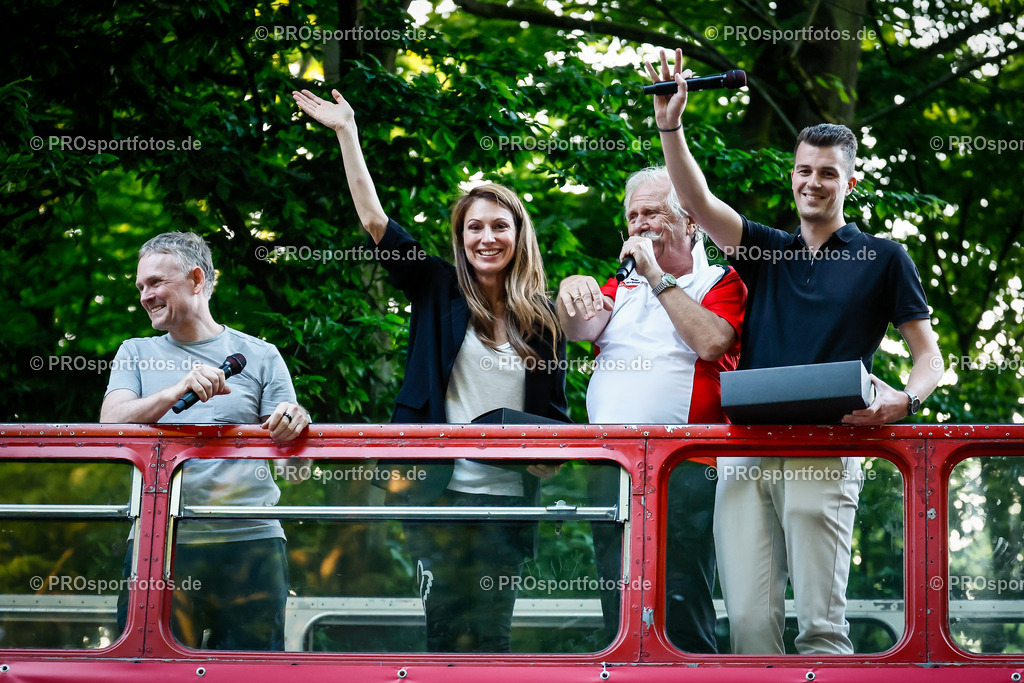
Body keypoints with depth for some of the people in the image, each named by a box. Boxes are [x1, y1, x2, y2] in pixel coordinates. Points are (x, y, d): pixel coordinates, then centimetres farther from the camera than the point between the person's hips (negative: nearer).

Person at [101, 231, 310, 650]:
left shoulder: (259, 356, 11)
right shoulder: (136, 354, 17)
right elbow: (111, 423, -2)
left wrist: (293, 420, -15)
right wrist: (179, 390, -18)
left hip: (250, 542, -1)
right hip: (159, 543, 1)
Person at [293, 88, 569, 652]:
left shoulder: (543, 319, 9)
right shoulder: (439, 292, 4)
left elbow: (554, 409, 15)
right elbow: (374, 220, 0)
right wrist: (346, 132, -2)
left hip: (508, 496, 2)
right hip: (442, 487, -1)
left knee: (492, 628, 3)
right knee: (446, 624, -2)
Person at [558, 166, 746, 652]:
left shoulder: (719, 284, 7)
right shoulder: (622, 288, 21)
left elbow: (711, 342, -13)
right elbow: (581, 328, 3)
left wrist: (657, 277, -8)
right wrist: (572, 289, -20)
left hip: (684, 470, -5)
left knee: (681, 608, -10)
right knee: (621, 613, 7)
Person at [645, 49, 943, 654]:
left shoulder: (882, 259, 10)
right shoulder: (764, 250, 19)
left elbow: (929, 356, 8)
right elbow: (699, 203, 4)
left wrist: (906, 400, -14)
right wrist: (670, 126, -10)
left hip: (826, 451, -3)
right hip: (748, 447, 3)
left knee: (820, 620, -11)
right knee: (749, 618, -4)